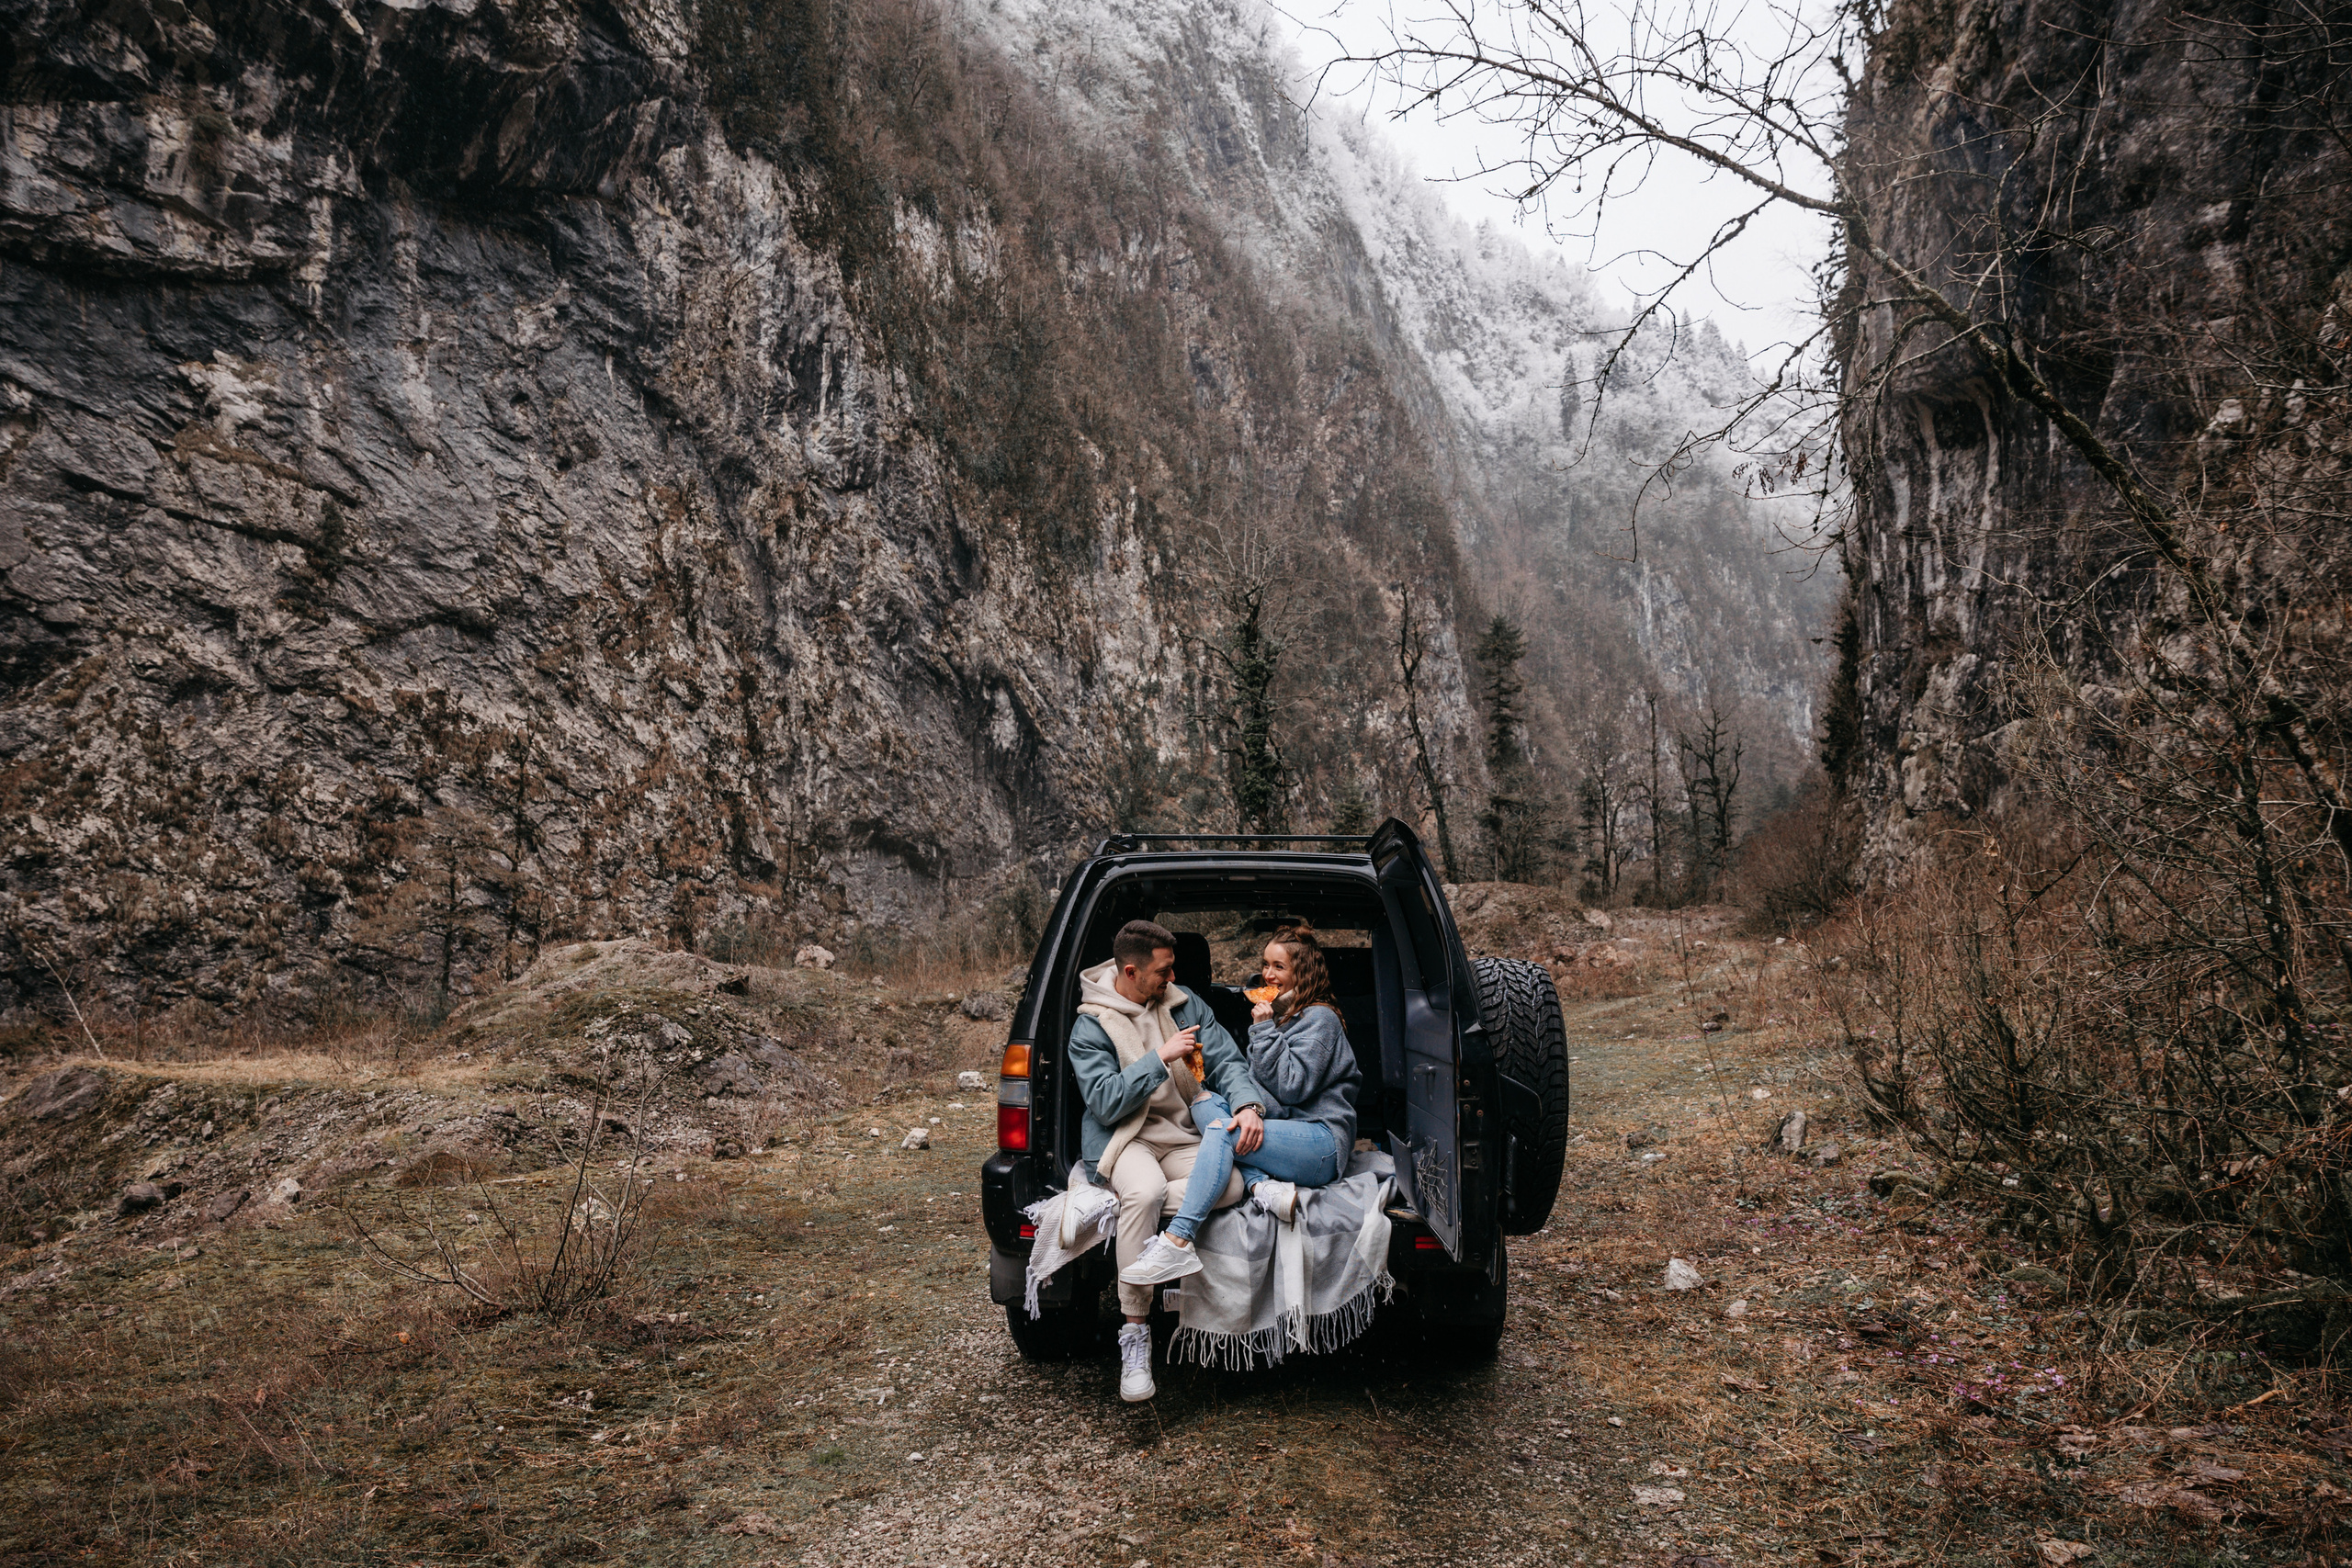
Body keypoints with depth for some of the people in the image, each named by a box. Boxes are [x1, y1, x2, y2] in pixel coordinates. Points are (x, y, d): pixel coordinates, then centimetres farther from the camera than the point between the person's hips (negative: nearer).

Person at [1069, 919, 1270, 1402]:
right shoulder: (1091, 1026, -3)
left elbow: (1227, 1060, 3)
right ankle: (1135, 1335, -27)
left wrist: (1248, 1104, -18)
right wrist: (1161, 1059, -19)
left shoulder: (1185, 1004, 9)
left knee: (1230, 1185, -30)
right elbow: (1104, 1102, -14)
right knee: (1145, 1191, -38)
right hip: (1125, 1139, -4)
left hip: (1184, 1137, 4)